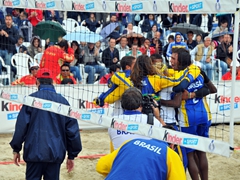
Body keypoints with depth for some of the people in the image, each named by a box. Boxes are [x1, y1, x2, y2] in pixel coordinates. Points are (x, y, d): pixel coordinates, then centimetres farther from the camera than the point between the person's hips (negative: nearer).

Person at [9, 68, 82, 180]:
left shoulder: (32, 99, -3)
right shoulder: (62, 101, 3)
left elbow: (21, 125, -5)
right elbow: (72, 129, 4)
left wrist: (16, 149, 6)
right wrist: (72, 155, 11)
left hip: (35, 152, -2)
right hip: (56, 153, 2)